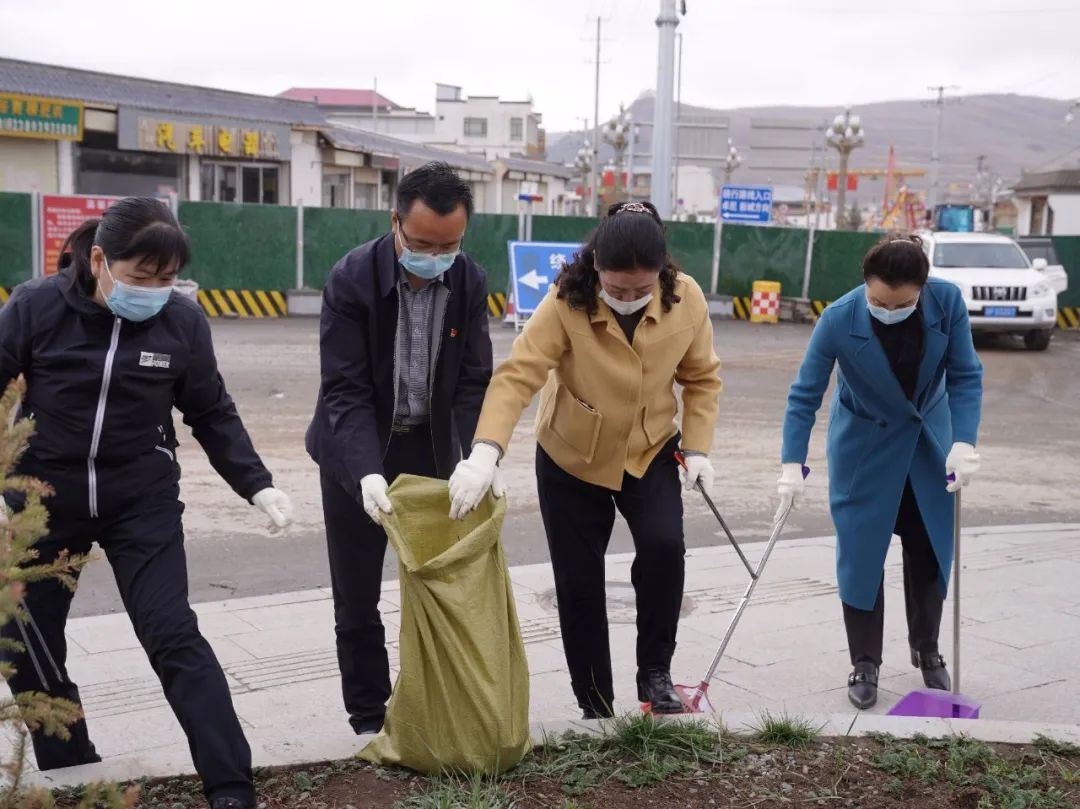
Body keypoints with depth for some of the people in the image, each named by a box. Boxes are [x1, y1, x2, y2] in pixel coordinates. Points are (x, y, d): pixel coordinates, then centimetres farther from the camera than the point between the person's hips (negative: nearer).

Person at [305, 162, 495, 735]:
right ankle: (369, 718, 19)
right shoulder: (351, 279, -21)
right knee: (357, 596, 4)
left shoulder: (470, 283, -11)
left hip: (430, 448, 3)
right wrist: (366, 472, -35)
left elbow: (474, 383, -8)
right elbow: (345, 389, -23)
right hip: (357, 453, -3)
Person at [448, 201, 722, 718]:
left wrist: (697, 447, -9)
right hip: (571, 459, -1)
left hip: (650, 451, 2)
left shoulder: (686, 298, -17)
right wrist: (486, 452, -48)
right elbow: (516, 375, -35)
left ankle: (655, 671, 1)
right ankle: (595, 706, 21)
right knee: (579, 583, 3)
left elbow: (702, 378, -2)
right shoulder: (566, 303, -27)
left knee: (664, 546, -22)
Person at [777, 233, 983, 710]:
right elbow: (805, 395, -21)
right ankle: (864, 664, 14)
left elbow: (966, 375, -14)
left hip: (928, 440, 2)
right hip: (864, 445, -2)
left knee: (931, 547, 10)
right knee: (861, 553, -1)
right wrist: (792, 464, -25)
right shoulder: (839, 319, -29)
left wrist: (963, 442, -25)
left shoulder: (948, 301, -24)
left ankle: (926, 650, 31)